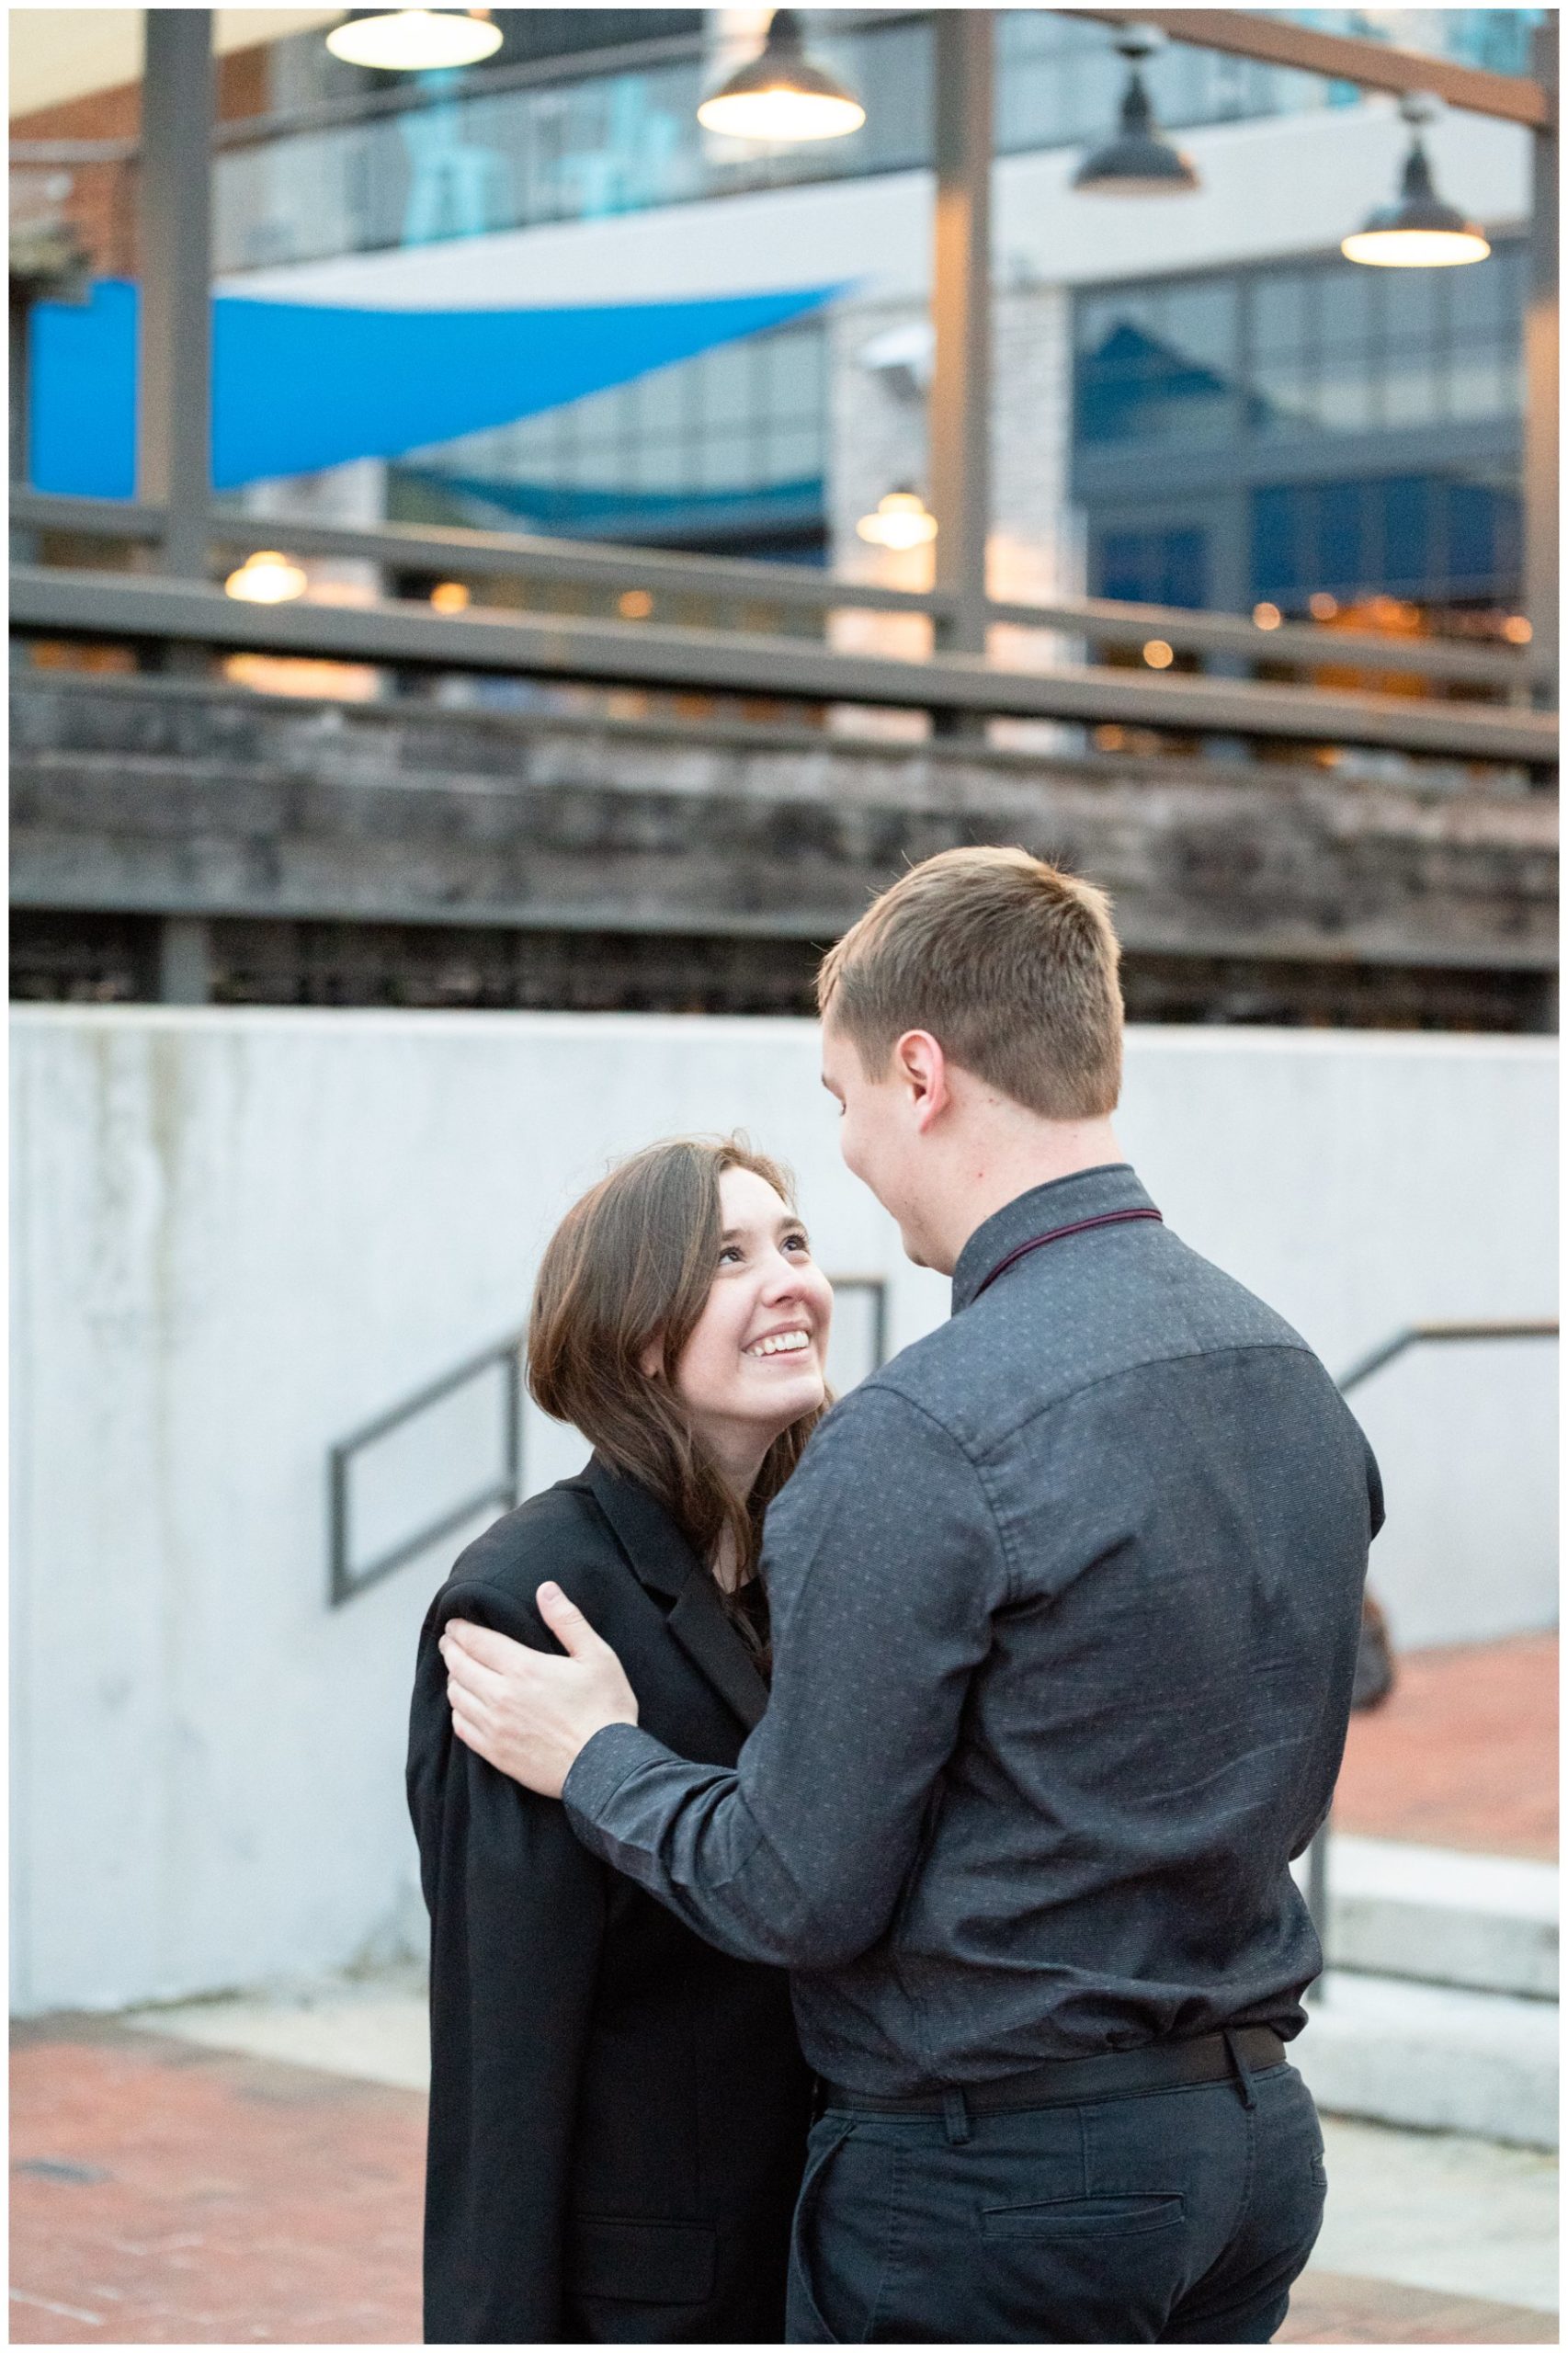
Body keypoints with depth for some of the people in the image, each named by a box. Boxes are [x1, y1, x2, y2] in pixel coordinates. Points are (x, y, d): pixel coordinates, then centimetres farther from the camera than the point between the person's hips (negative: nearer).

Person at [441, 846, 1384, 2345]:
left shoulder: (923, 1437, -21)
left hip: (991, 2179, -8)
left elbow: (800, 1894, -17)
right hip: (1251, 2137, 8)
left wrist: (594, 1761, 1)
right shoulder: (1295, 1376, 4)